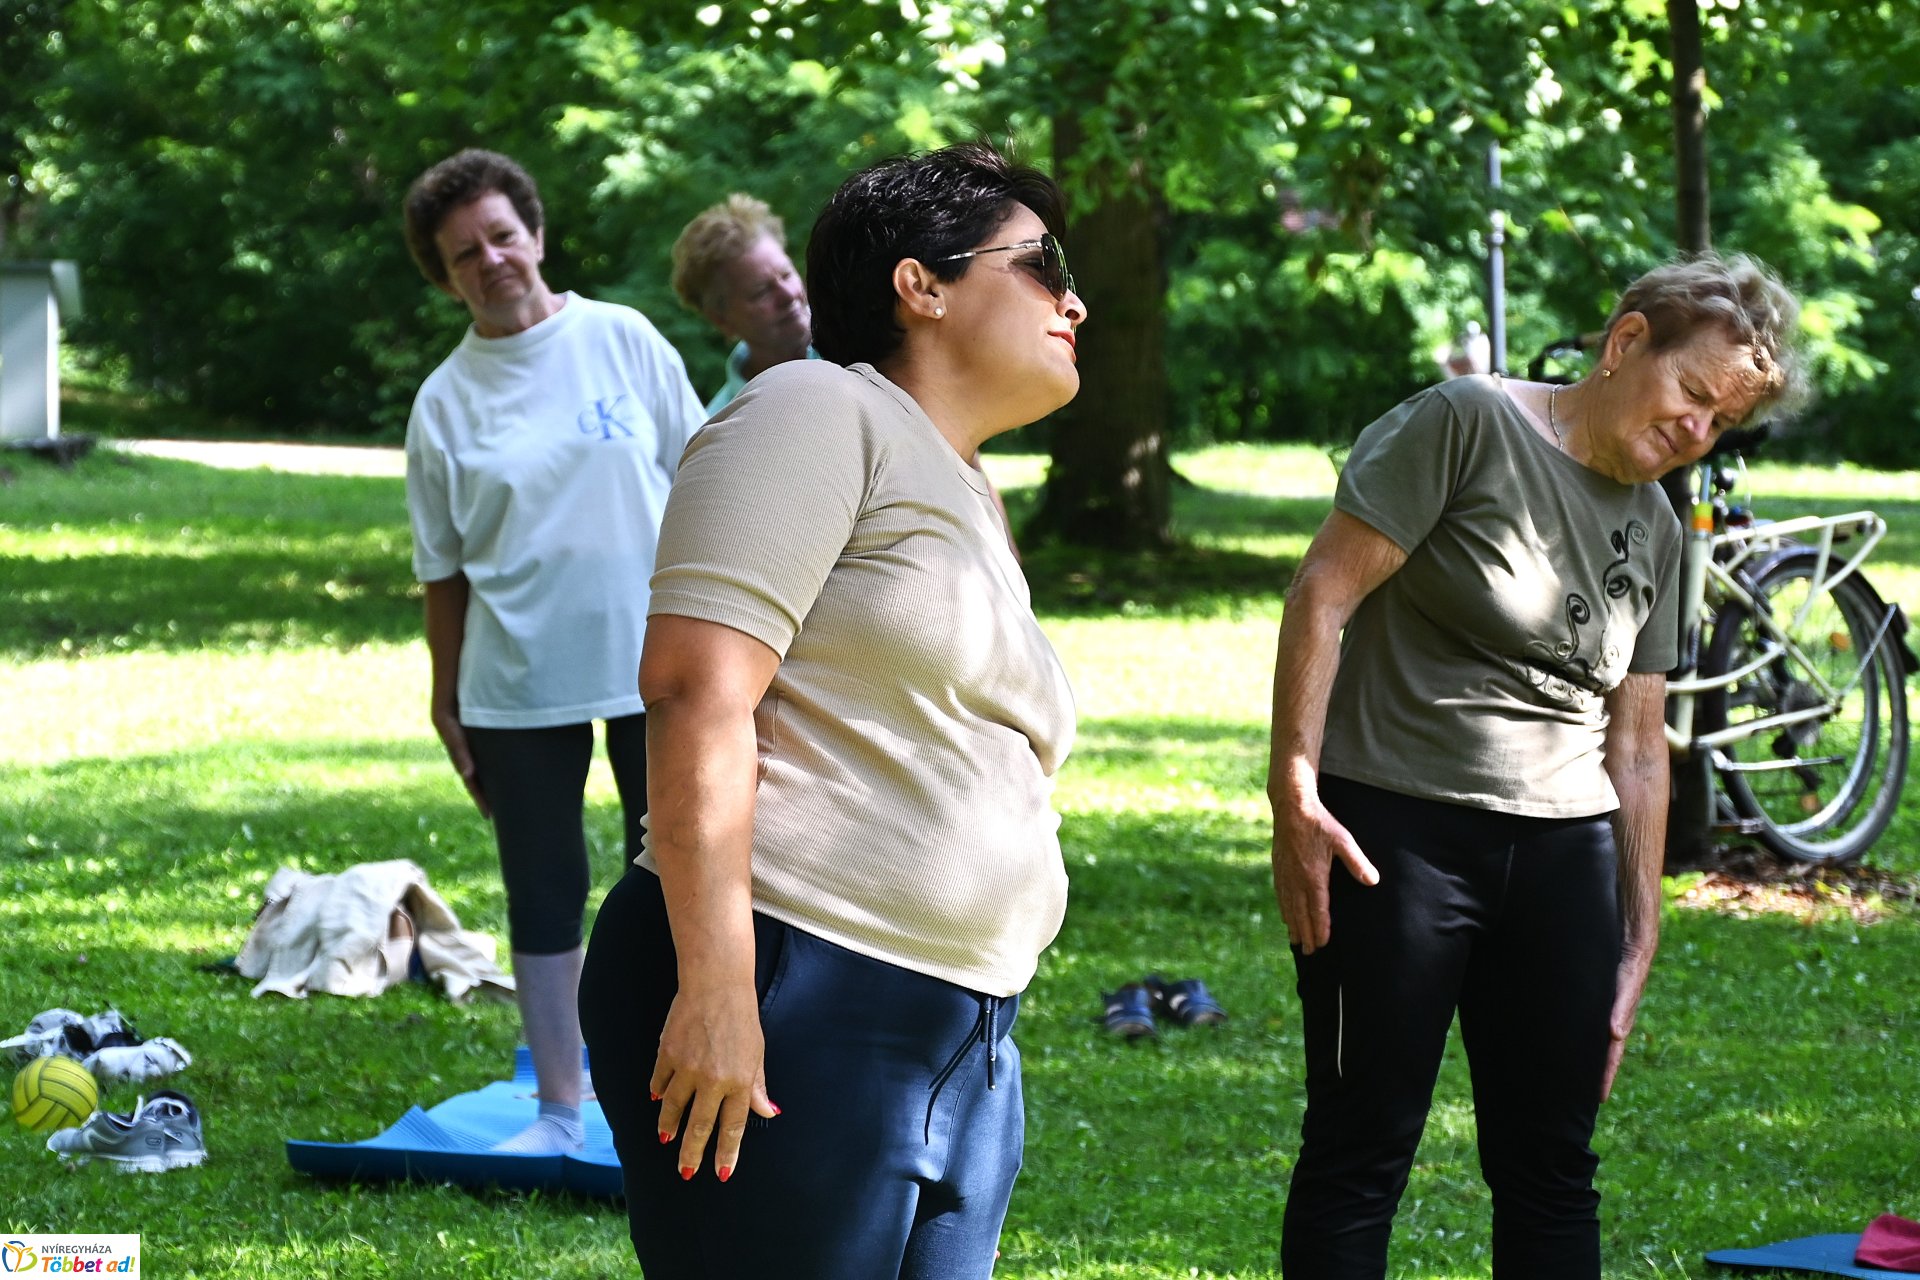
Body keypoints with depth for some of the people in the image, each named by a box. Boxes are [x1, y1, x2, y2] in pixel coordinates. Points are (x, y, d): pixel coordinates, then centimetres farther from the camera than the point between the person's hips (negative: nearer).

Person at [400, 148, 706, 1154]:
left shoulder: (623, 341, -1)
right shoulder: (445, 402, 0)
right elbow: (443, 569, 5)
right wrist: (446, 704, 5)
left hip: (654, 665, 0)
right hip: (517, 686, 1)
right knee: (542, 894, 6)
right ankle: (559, 1111, 16)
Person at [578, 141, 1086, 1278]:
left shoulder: (968, 506, 24)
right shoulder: (820, 415, -4)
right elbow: (696, 680, -16)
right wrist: (716, 988, -23)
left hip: (962, 1052, 9)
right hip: (784, 1021, -9)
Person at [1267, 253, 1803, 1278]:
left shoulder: (1655, 529, 15)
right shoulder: (1466, 426, -6)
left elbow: (1636, 743, 18)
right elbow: (1325, 590, -11)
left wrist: (1638, 940, 15)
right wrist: (1294, 791, -17)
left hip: (1566, 854, 7)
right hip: (1398, 834, -6)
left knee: (1552, 1174, 8)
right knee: (1361, 1156, -2)